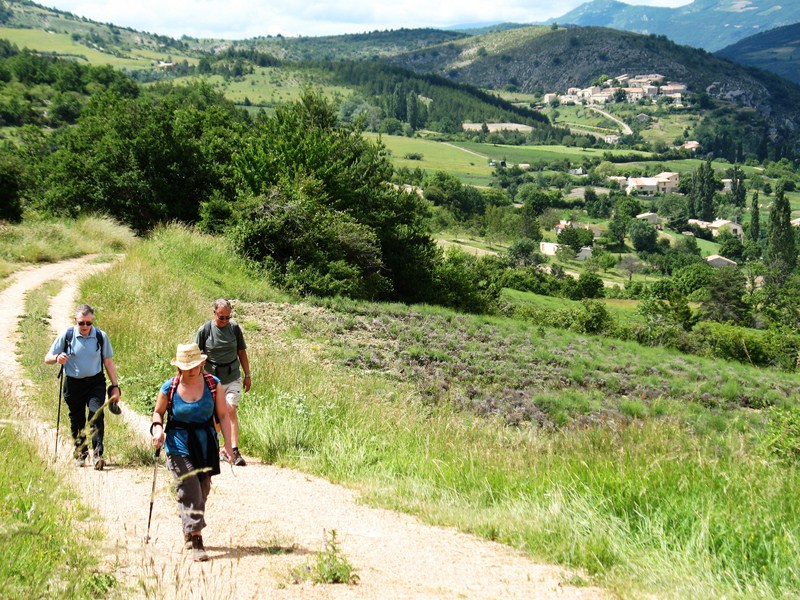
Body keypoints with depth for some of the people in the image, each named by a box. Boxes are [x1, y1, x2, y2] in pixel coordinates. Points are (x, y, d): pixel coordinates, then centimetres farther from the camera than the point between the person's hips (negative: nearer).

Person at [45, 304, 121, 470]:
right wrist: (57, 358, -24)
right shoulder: (66, 335, -5)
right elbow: (47, 359, 0)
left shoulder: (101, 336, -3)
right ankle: (80, 453, 29)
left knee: (96, 413, -19)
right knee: (77, 420, 10)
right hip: (73, 383, 1)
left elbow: (108, 362, 6)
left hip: (95, 382, -1)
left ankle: (97, 454, -19)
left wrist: (115, 386, 3)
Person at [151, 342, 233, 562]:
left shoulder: (213, 384, -3)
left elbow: (223, 415, 2)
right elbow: (158, 412, 10)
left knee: (202, 492, 13)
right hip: (179, 447, -3)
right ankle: (195, 543, -13)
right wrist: (157, 428, -12)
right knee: (189, 491, -14)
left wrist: (228, 445, -4)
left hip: (206, 445, 3)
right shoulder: (169, 388, -6)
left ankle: (189, 533, 35)